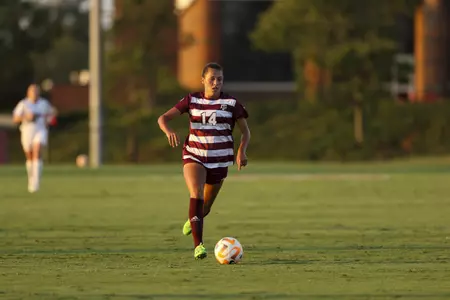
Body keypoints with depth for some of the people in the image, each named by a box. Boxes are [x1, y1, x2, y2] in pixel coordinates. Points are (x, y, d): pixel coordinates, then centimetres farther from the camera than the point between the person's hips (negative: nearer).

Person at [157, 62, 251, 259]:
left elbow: (245, 131, 4)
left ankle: (193, 220, 50)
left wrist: (242, 151, -16)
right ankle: (198, 245, -32)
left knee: (205, 207, 12)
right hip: (194, 156, -1)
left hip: (220, 160, 1)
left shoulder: (231, 103, -3)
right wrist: (168, 131, -27)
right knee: (196, 193, -27)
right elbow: (163, 118, -4)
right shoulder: (192, 100, -2)